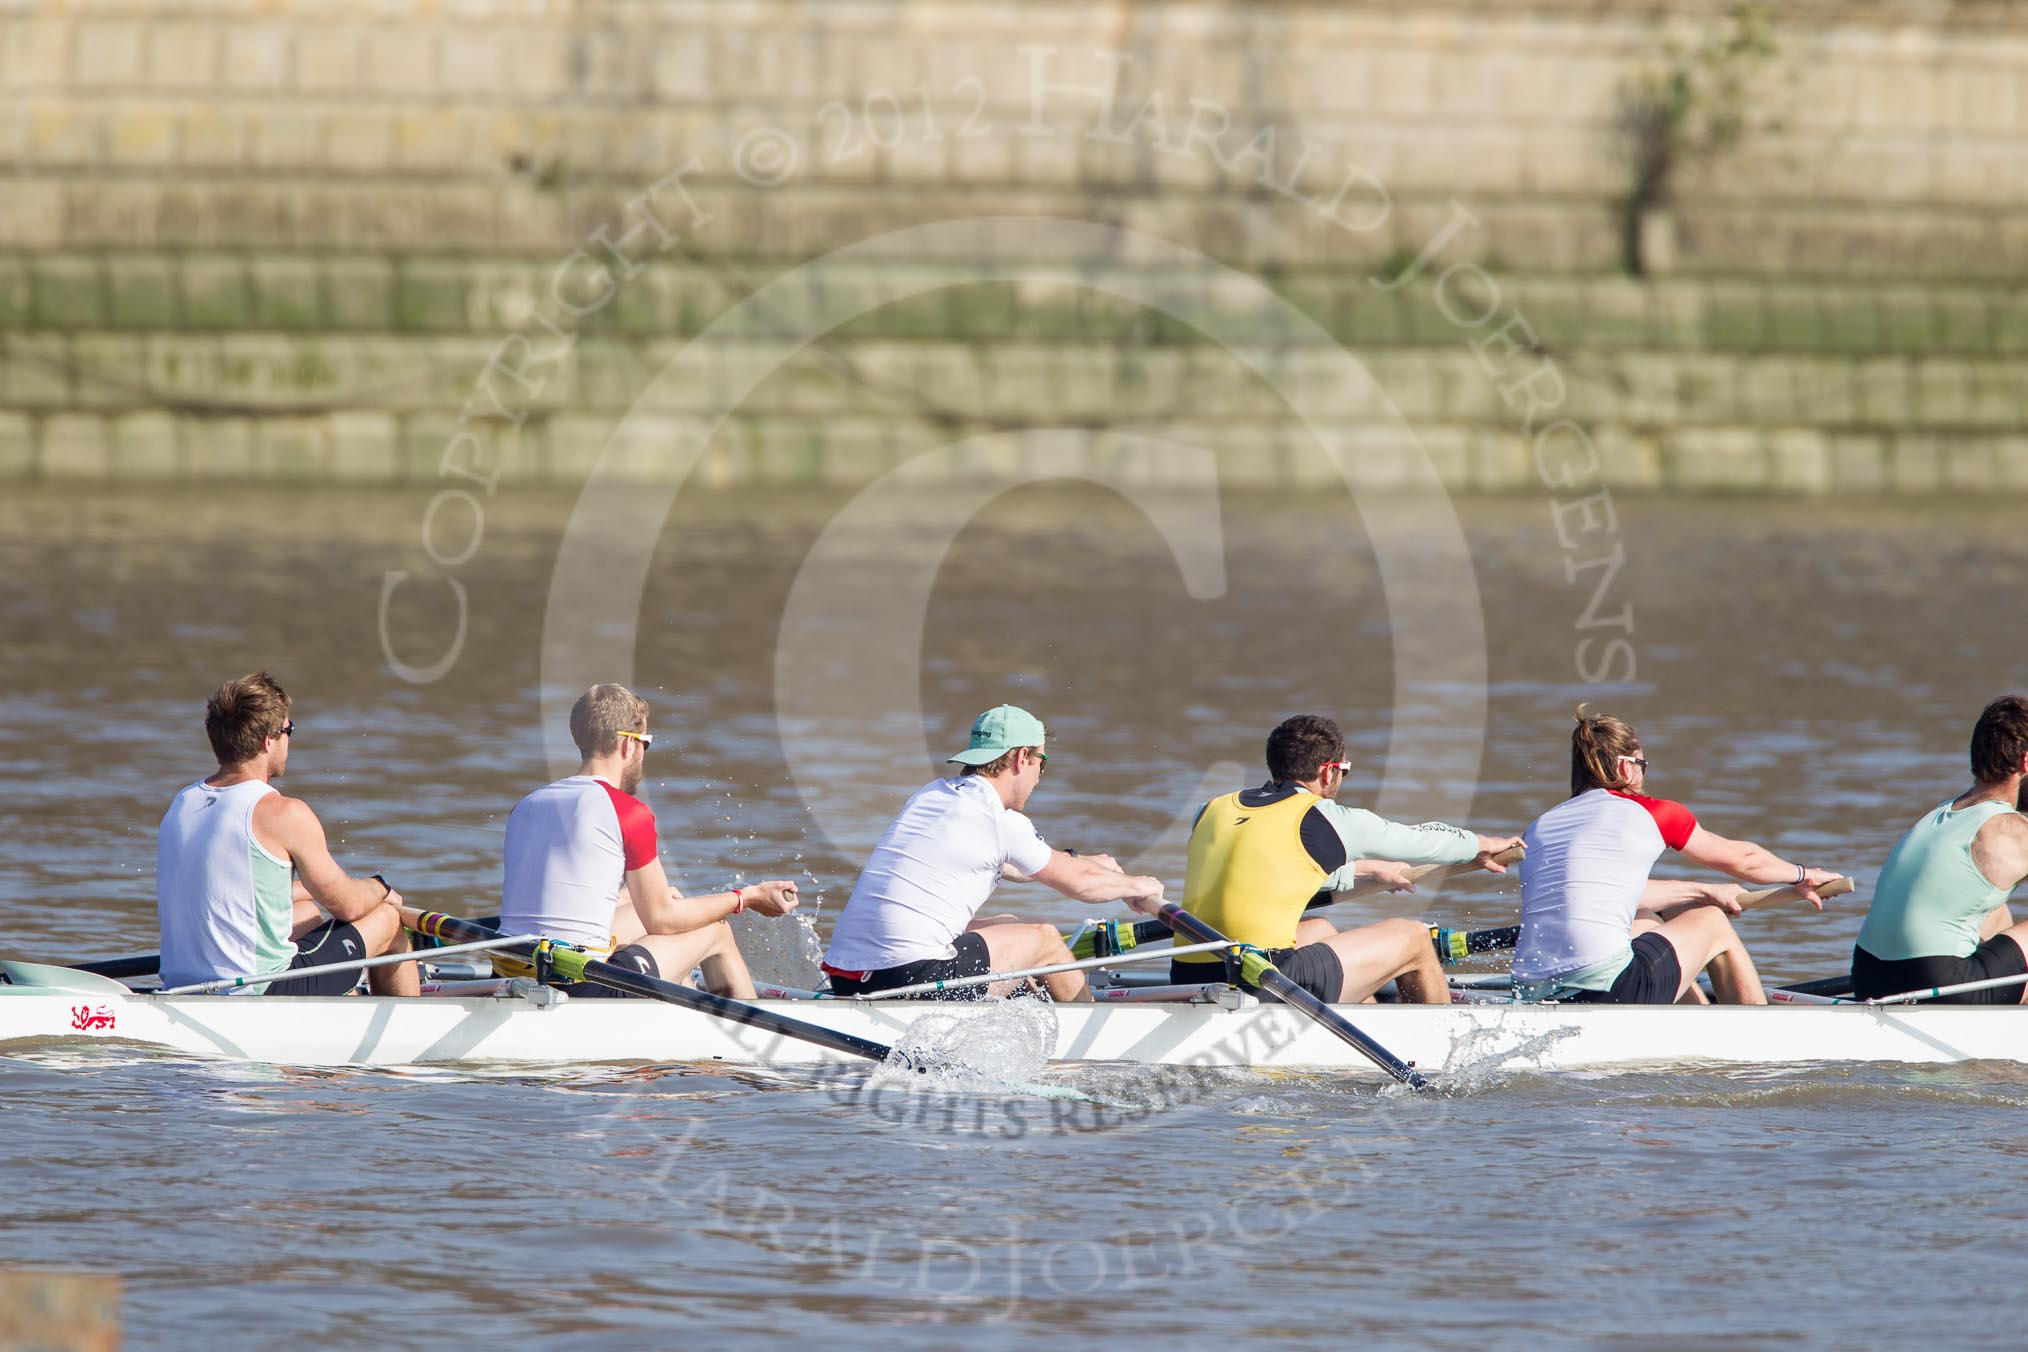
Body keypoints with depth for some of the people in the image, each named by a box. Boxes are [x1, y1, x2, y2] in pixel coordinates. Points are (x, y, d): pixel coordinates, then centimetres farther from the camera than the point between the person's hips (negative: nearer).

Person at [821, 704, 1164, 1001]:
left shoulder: (930, 794, 18)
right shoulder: (1001, 821, -7)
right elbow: (1080, 883, 6)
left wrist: (1083, 862, 49)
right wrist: (1138, 886, 26)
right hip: (910, 976, -8)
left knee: (1007, 927, 28)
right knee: (1045, 939, 13)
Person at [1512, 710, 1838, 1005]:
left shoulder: (1537, 829, 18)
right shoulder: (1649, 813, 6)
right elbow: (1740, 858, 23)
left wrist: (1703, 892, 43)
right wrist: (1802, 876, 42)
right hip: (1606, 990, -6)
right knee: (1713, 923, 23)